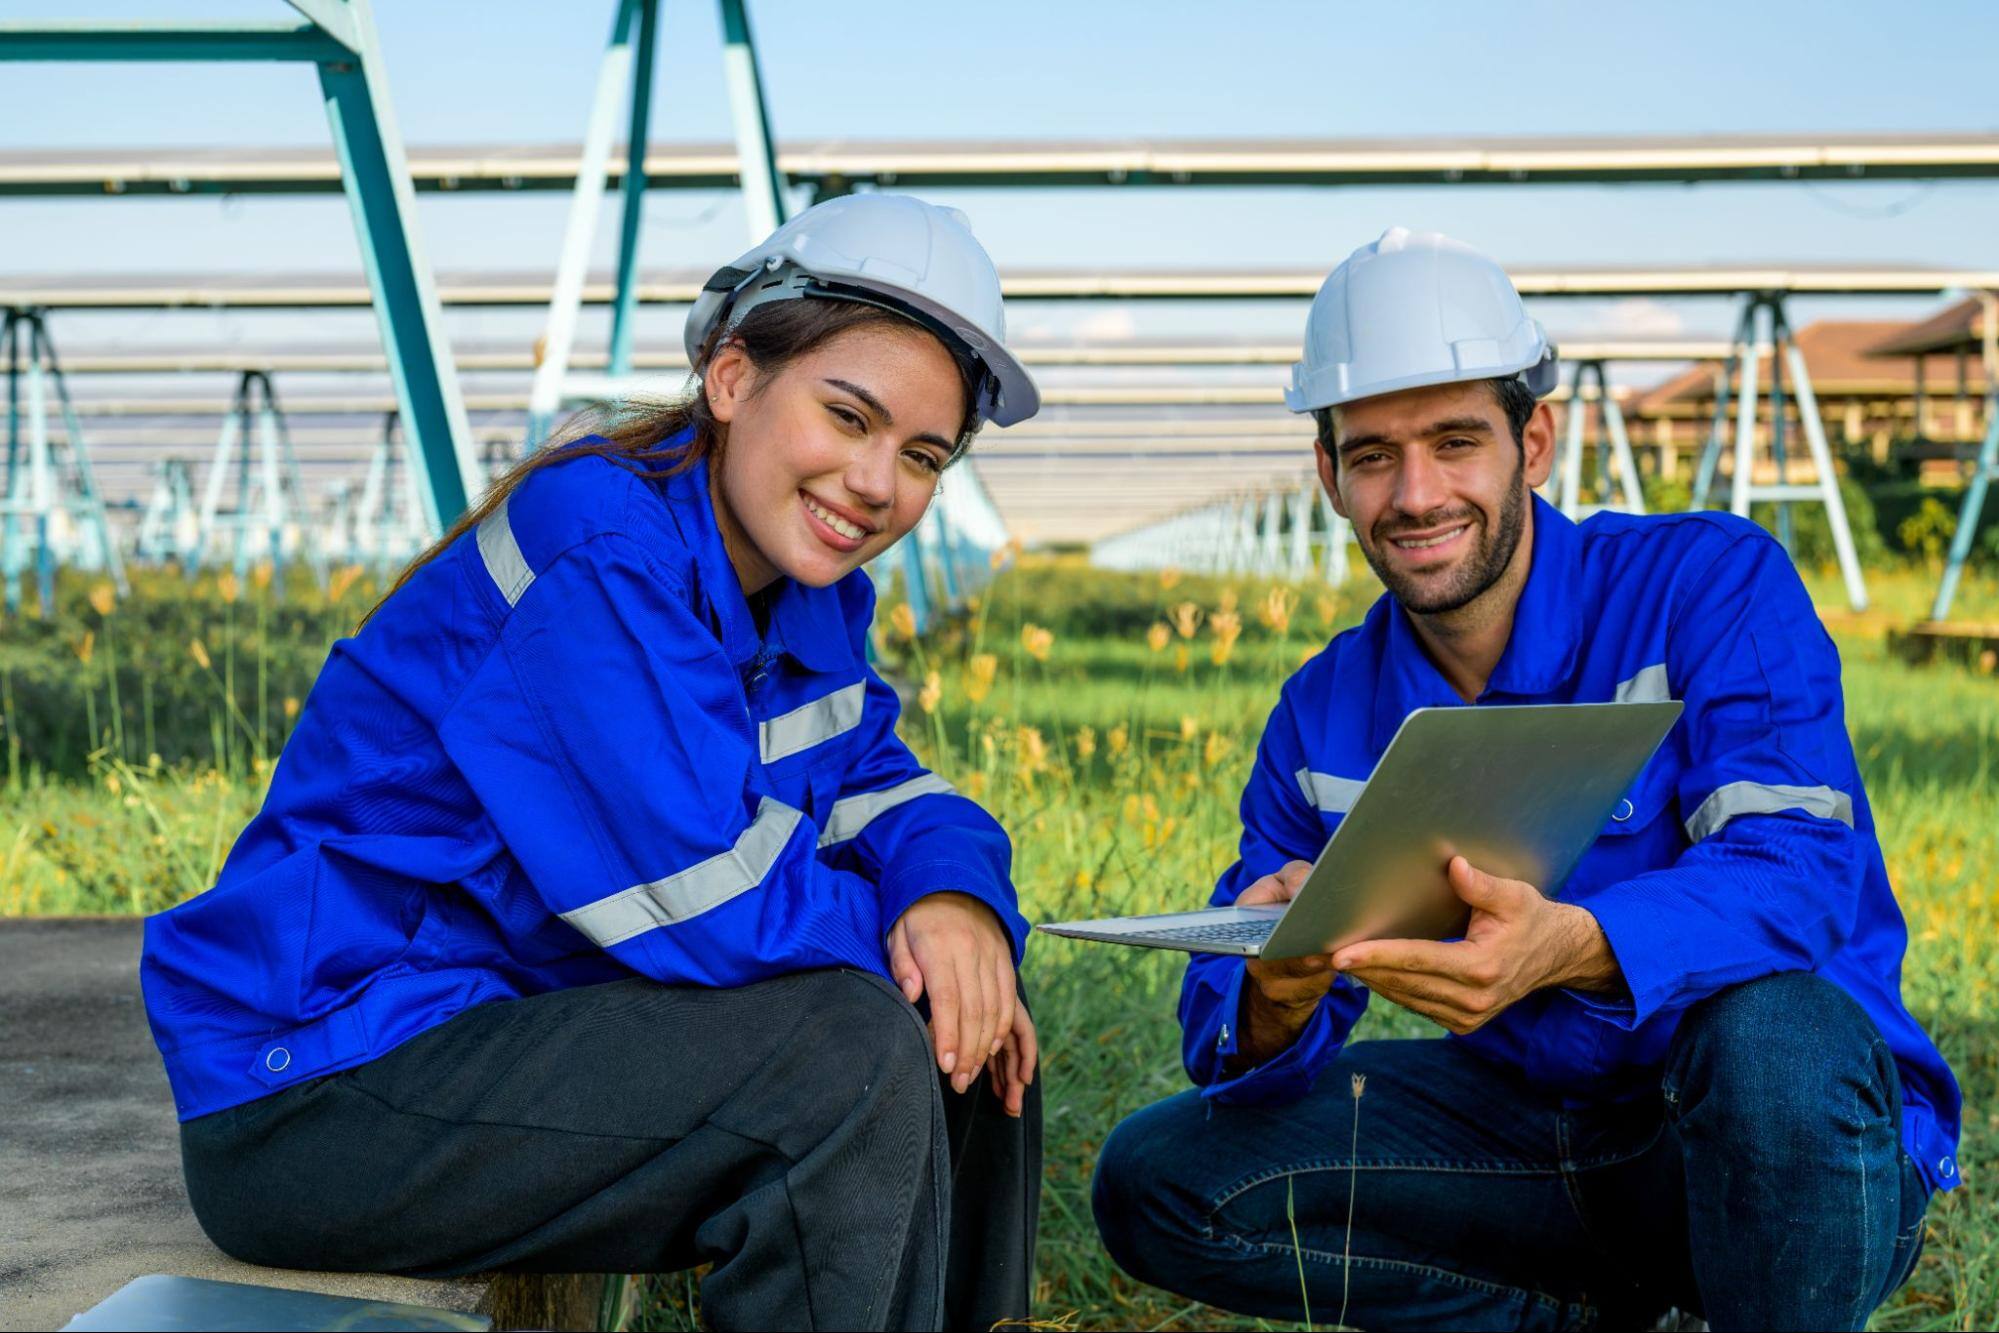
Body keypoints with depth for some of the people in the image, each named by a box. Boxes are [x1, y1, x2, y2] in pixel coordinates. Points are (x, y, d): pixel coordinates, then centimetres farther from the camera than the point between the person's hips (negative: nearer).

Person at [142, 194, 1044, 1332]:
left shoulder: (808, 583, 4)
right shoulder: (595, 559, -23)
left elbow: (878, 783, 9)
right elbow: (715, 909, -27)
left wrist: (958, 897, -14)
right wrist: (891, 931, -8)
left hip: (520, 1019, 9)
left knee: (967, 1027, 3)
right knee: (852, 1052, -24)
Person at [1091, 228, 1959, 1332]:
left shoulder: (1712, 586, -12)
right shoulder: (1324, 717, 1)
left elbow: (1797, 873, -26)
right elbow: (1233, 1031, -3)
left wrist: (1568, 944, -47)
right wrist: (1277, 997, -30)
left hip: (1802, 1130, -4)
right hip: (1528, 1127, 5)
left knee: (1769, 1026, -39)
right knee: (1157, 1179, -10)